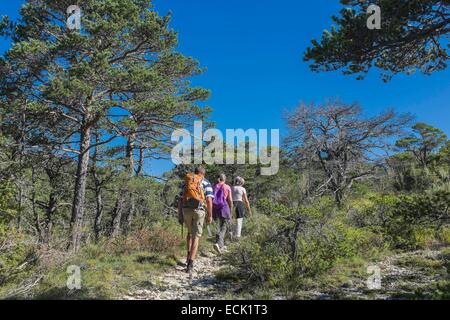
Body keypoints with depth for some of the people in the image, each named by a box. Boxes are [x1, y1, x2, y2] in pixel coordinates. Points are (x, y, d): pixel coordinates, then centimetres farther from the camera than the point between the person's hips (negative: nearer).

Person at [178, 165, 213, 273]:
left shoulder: (186, 182, 17)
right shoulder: (206, 183, 7)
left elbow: (180, 200, 12)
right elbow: (209, 200, -4)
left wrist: (180, 215, 14)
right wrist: (210, 215, 0)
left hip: (186, 209, 3)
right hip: (199, 210, -3)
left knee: (190, 232, 27)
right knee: (196, 237, 1)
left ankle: (189, 255, 22)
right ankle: (190, 263, -8)